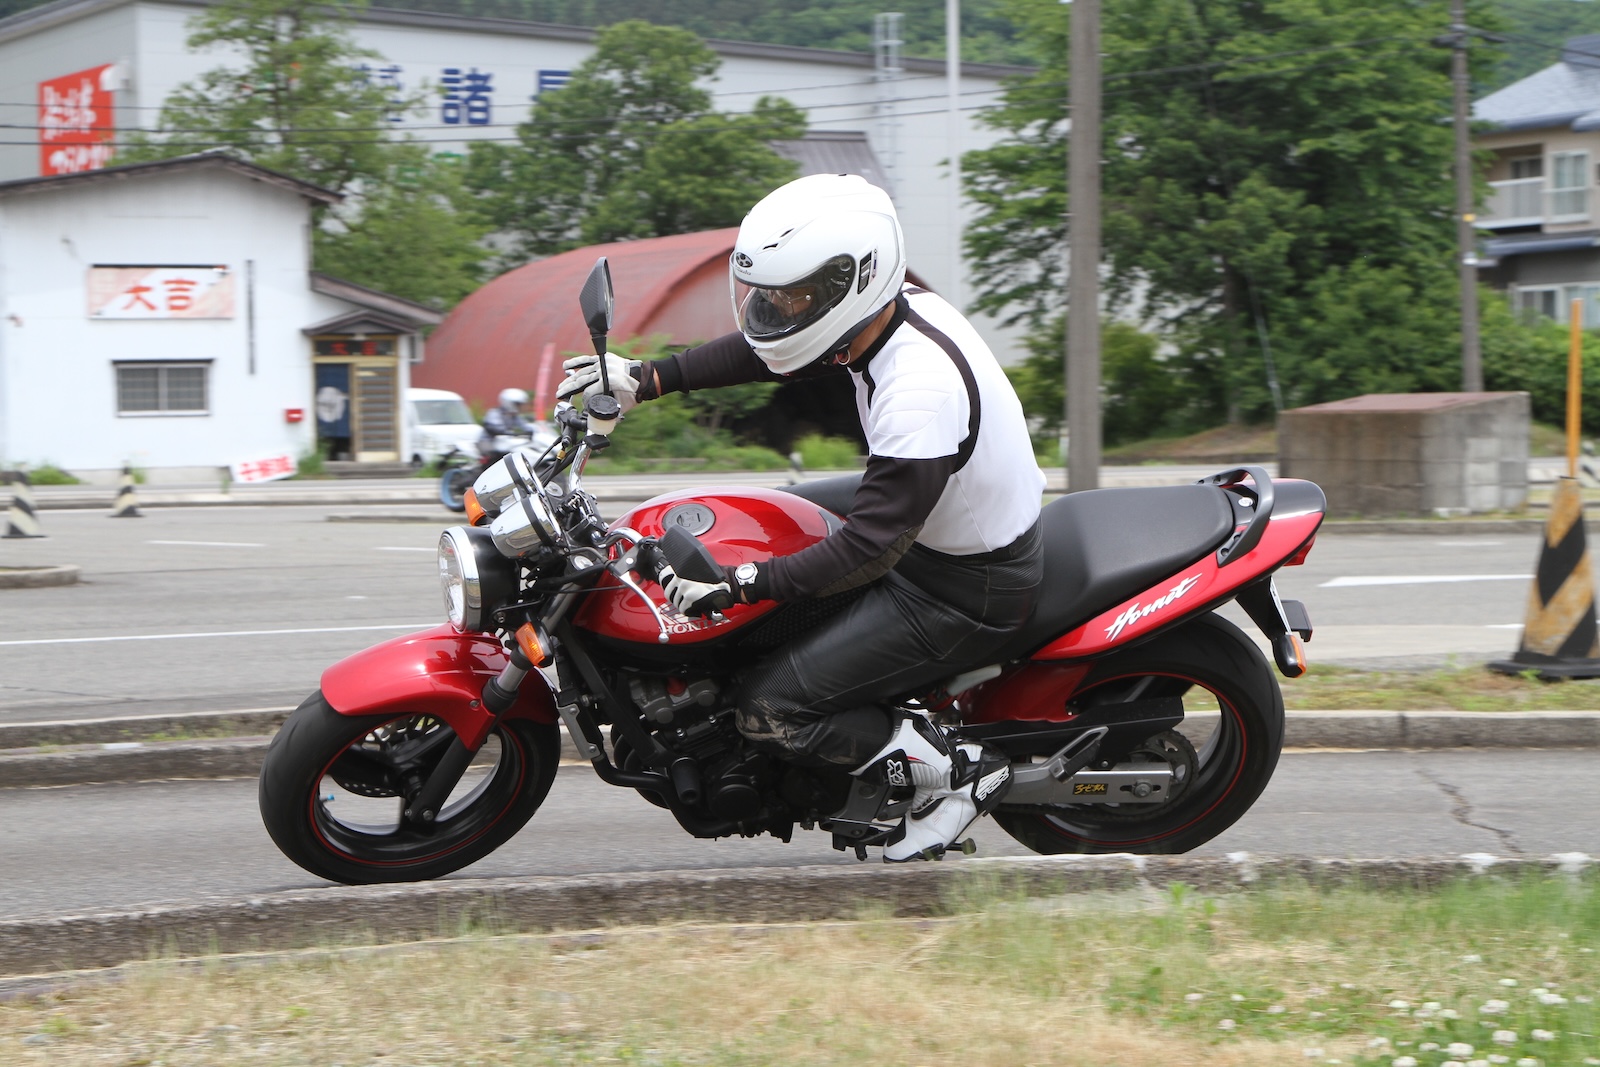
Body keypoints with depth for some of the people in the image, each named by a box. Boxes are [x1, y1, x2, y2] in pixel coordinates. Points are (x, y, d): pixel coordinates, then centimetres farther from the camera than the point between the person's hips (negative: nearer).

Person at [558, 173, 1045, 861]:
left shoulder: (920, 390, -32)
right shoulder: (903, 309, -4)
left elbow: (870, 548, -32)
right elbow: (764, 351, 11)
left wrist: (736, 587, -32)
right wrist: (646, 379, 5)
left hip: (964, 592, -10)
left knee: (770, 709, -12)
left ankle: (956, 771, -2)